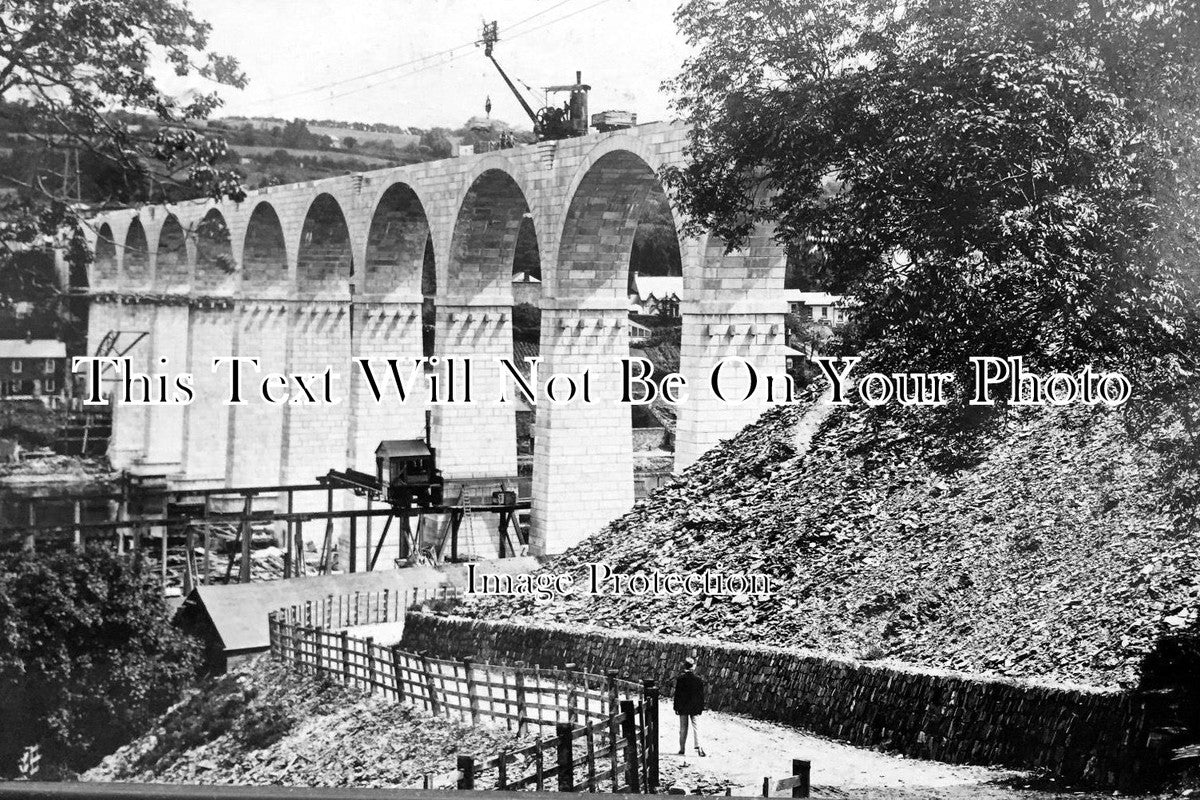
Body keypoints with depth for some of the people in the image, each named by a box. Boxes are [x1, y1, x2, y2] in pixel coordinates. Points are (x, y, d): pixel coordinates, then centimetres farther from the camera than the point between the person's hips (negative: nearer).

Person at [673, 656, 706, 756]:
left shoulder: (680, 678, -7)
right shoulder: (698, 679, -7)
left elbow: (677, 694, -3)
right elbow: (701, 695, -2)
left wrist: (676, 707, 4)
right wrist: (701, 707, 6)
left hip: (682, 707, 0)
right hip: (694, 707, 0)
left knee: (683, 728, 9)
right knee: (695, 727, 2)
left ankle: (682, 748, 13)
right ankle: (698, 747, -12)